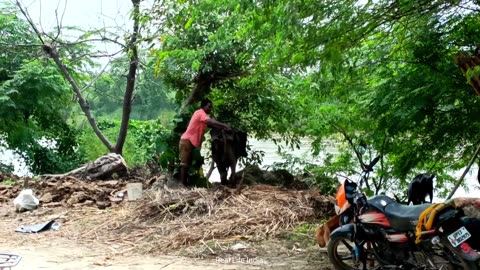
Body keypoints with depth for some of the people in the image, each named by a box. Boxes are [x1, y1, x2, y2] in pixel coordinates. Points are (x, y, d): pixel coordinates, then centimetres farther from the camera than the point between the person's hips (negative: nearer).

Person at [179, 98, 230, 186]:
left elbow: (210, 124, 7)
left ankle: (184, 184, 15)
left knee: (187, 163, 11)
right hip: (187, 140, -10)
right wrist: (224, 125, -31)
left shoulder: (203, 115, 20)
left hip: (191, 141, 10)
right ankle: (183, 184, -7)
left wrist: (222, 128, -6)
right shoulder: (200, 112, -11)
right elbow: (210, 121, -28)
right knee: (184, 163, -8)